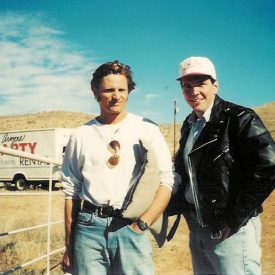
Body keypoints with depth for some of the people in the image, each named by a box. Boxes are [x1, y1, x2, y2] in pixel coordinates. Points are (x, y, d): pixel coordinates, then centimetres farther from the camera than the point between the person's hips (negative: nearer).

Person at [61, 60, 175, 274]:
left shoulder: (147, 130, 3)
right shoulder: (81, 136, 8)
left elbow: (166, 182, -1)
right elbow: (71, 192, 10)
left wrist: (141, 225, -10)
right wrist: (69, 247, 9)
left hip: (131, 227, -1)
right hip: (89, 228, 2)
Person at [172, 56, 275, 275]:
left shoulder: (239, 119, -12)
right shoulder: (189, 125, 11)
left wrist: (234, 219, -19)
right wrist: (181, 206, 7)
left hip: (230, 230, -7)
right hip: (196, 231, 7)